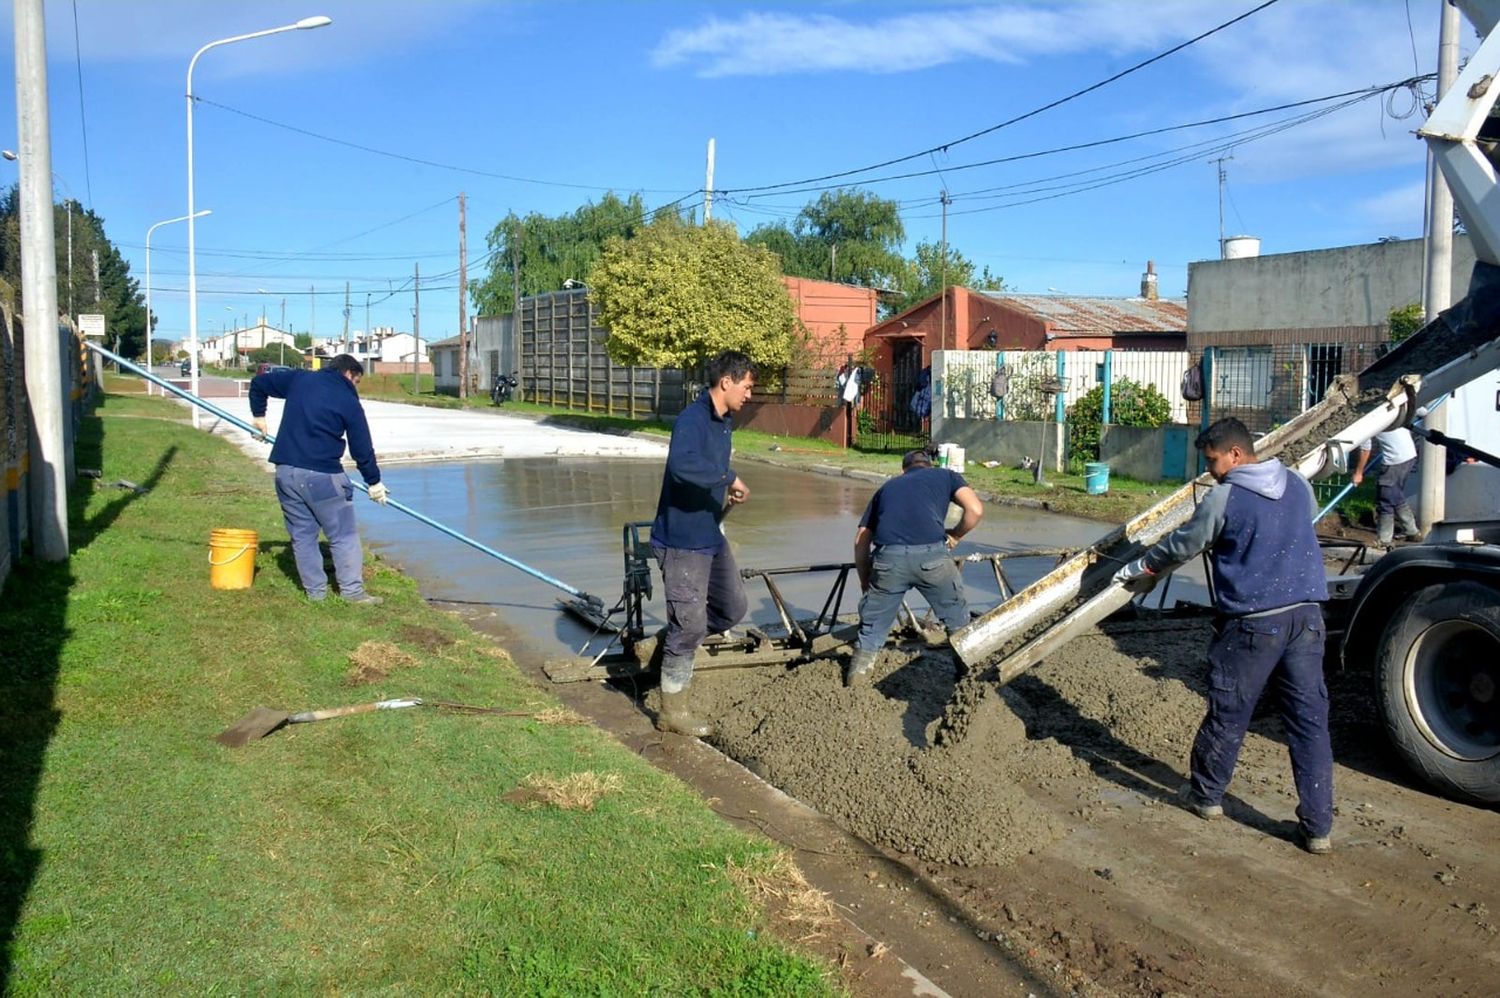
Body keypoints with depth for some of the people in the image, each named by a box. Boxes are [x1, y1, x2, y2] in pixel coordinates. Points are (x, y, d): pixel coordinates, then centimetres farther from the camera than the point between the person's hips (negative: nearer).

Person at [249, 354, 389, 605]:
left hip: (285, 470, 5)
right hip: (321, 475, -5)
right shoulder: (348, 401, -2)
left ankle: (315, 591, 17)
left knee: (302, 533, 13)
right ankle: (352, 591, 5)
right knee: (343, 535, 4)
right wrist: (374, 482, 12)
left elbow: (259, 383, 18)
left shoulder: (299, 379, 11)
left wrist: (259, 415, 31)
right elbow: (362, 449, 1)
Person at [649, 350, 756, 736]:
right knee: (690, 624, -2)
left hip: (710, 535, 9)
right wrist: (728, 478, -31)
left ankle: (672, 647, 33)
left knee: (733, 607, 17)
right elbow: (682, 465, -40)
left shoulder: (725, 422, 10)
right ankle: (673, 710, 12)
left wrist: (727, 493, 11)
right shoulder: (692, 419, -21)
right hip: (682, 539, -9)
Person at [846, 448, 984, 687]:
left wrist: (864, 581, 36)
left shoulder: (887, 486, 32)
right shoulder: (946, 476, 27)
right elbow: (975, 510, 9)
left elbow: (861, 540, 27)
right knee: (958, 618, 23)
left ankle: (857, 676, 20)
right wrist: (954, 536, 26)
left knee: (873, 623, 19)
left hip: (888, 558, 1)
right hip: (931, 555, -1)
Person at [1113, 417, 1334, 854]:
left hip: (1252, 621, -5)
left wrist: (1139, 568, 19)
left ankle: (1205, 794, 28)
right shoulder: (1298, 485, 10)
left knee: (1228, 713, 10)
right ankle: (1317, 826, 9)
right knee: (1310, 719, 6)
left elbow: (1181, 545, 2)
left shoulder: (1224, 498, -8)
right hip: (1307, 614, 5)